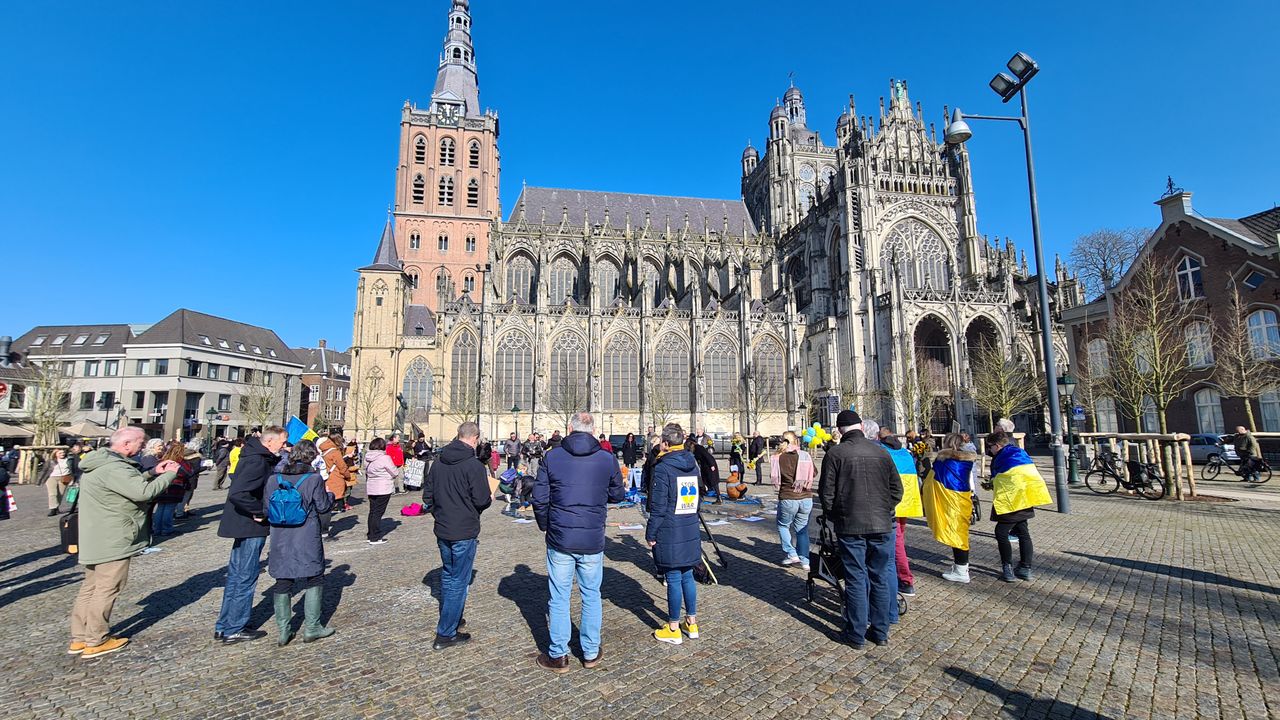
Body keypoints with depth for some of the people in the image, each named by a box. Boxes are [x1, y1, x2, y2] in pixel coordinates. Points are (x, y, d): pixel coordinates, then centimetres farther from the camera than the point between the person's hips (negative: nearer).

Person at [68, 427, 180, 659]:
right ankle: (96, 641, 9)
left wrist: (153, 473, 6)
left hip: (95, 541, 11)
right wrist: (169, 474, -18)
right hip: (113, 542, -11)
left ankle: (79, 638, 27)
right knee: (107, 589, 0)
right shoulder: (114, 468, -24)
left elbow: (132, 484, 16)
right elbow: (144, 492, -31)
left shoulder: (100, 463, 11)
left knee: (90, 587, 18)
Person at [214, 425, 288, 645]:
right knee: (245, 578, 2)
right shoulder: (257, 461, -22)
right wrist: (260, 512, -21)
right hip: (251, 528, -10)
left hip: (245, 526, 10)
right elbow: (237, 494, -31)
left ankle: (224, 626, 30)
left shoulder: (261, 458, 7)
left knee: (236, 575, 18)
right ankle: (233, 630, 14)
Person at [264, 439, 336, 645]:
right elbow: (323, 506, -5)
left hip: (280, 540, 4)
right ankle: (311, 628, 15)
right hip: (307, 539, -4)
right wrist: (330, 494, 13)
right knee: (313, 581, 10)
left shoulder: (274, 478, 1)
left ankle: (283, 631, 18)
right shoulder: (314, 479, -12)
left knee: (282, 582, 13)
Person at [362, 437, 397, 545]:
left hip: (370, 489, 7)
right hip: (383, 489, -7)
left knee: (372, 511, 17)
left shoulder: (367, 458, 5)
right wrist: (398, 468, 10)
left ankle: (370, 535, 26)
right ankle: (375, 538, 2)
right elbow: (394, 472, -11)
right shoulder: (384, 458, -17)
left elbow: (366, 472, 10)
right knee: (378, 513, -2)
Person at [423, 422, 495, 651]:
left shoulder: (439, 462, 2)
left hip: (442, 530, 7)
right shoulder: (473, 465, -20)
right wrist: (490, 497, 3)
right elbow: (482, 500, -19)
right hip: (464, 532, -7)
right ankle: (445, 634, 10)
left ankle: (449, 620, 37)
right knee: (459, 581, 4)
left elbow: (427, 494, 8)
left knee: (448, 575, 23)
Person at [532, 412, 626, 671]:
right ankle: (591, 653, 27)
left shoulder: (552, 457, -6)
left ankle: (558, 655, 23)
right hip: (593, 540, 1)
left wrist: (544, 526, 14)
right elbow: (617, 496, 8)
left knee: (559, 598, 12)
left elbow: (539, 499, -3)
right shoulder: (607, 459, -4)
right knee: (591, 596, 16)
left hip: (560, 539, -1)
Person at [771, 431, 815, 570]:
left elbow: (774, 478, 0)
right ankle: (804, 561, 16)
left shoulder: (778, 458, -7)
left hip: (787, 498, -3)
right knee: (802, 528, 14)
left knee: (783, 525, 19)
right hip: (806, 498, 3)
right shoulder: (806, 456, -1)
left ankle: (791, 554, 11)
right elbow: (813, 473, 12)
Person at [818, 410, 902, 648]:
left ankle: (856, 634, 13)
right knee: (880, 578, 13)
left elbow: (826, 491, -6)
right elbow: (897, 489, 8)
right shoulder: (881, 452, 4)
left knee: (856, 579, 5)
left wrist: (830, 515, 10)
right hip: (882, 525, 3)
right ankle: (880, 632, 23)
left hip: (851, 525, -3)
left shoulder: (835, 453, -7)